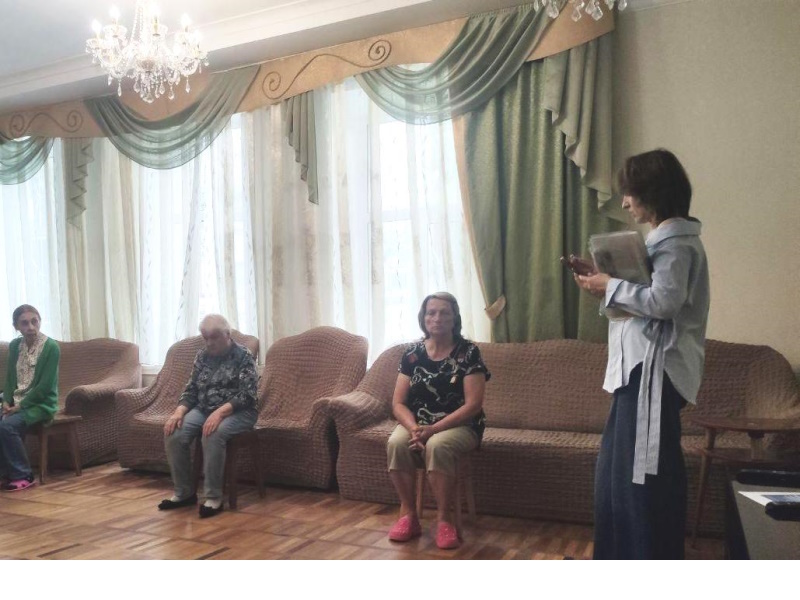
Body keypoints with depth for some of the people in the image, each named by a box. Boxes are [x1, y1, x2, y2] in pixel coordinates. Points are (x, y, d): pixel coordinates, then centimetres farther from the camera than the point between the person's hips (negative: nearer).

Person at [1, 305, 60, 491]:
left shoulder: (51, 347, -12)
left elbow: (45, 386, -15)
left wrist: (20, 406, -17)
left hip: (41, 404, -6)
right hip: (16, 403, 6)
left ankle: (23, 476, -13)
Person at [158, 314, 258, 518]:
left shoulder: (243, 356, -7)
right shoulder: (202, 355, 10)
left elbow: (247, 394, -17)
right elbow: (191, 389, 10)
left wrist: (220, 412, -31)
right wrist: (179, 412, -11)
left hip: (238, 412, -5)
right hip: (204, 409, 6)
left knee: (213, 434, -36)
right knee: (174, 433, -21)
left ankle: (214, 497, -24)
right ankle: (184, 492, -6)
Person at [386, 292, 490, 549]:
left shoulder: (468, 352, -7)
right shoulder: (412, 353, 2)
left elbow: (473, 404, -14)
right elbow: (398, 403, 0)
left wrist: (434, 429, -23)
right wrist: (414, 428, -21)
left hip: (460, 426, -3)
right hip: (417, 423, 3)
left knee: (438, 445, -36)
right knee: (396, 443, -29)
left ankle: (443, 518, -20)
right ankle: (408, 515, -14)